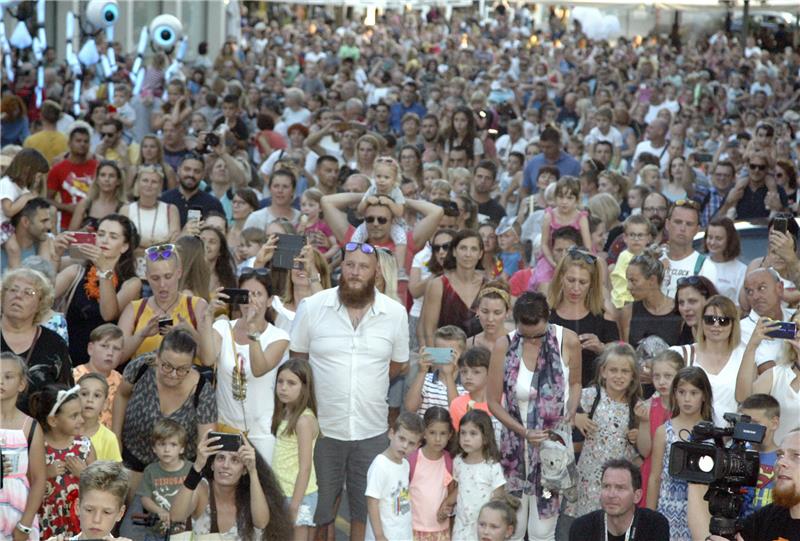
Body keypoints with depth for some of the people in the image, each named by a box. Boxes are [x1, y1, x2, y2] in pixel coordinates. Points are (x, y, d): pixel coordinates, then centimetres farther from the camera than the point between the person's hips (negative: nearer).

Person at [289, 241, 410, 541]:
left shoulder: (396, 313, -2)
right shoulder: (311, 306, -6)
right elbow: (296, 357, 5)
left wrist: (366, 385, 7)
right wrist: (322, 386, 0)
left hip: (372, 429, 1)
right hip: (322, 427, -1)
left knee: (366, 506, 13)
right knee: (317, 509, 9)